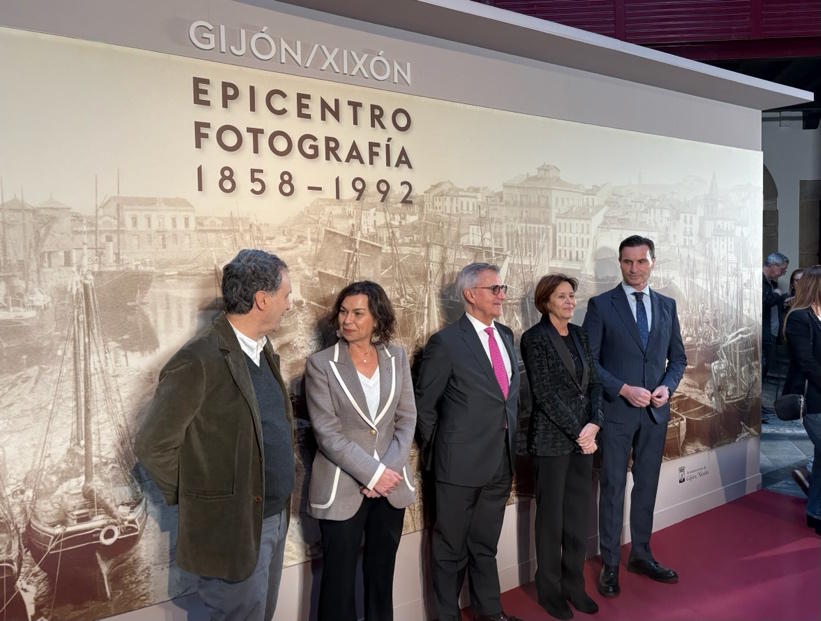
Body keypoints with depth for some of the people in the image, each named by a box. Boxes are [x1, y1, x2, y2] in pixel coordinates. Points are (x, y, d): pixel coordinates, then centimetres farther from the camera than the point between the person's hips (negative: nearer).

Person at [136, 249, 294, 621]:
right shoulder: (198, 362, -22)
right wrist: (192, 500, -6)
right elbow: (154, 445, -17)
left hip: (276, 518, 8)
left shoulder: (263, 349, 6)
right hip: (232, 530, -8)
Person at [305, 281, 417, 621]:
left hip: (391, 484, 3)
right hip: (342, 488, -3)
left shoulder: (397, 357, 2)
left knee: (382, 573, 16)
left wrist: (390, 469, -11)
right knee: (339, 577, 8)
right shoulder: (321, 364, -8)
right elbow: (327, 434, -12)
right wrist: (372, 473, -17)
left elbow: (407, 419, 2)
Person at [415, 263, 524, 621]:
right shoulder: (446, 342, -14)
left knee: (486, 544, 22)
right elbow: (423, 405, -8)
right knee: (451, 548, 12)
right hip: (462, 463, -6)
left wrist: (510, 443, 9)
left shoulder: (505, 335, 8)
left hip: (501, 461, 6)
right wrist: (437, 451, -2)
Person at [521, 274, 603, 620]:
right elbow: (544, 394, -14)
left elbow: (594, 382, 8)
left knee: (579, 514, 12)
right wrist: (578, 432, -14)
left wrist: (594, 424, -8)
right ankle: (549, 590, 23)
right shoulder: (534, 338, -9)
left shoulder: (579, 335, 10)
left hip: (583, 436, 6)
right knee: (551, 516, 7)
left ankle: (574, 585, 28)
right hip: (551, 439, -6)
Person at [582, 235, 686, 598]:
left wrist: (667, 387, -6)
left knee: (647, 485, 14)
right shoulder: (601, 305, -5)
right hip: (616, 410, -4)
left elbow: (678, 357, 12)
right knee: (613, 488, 4)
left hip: (656, 411, 4)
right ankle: (609, 564, 17)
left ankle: (641, 555, 30)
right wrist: (624, 390, -17)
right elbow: (588, 360, -8)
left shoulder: (667, 305, 8)